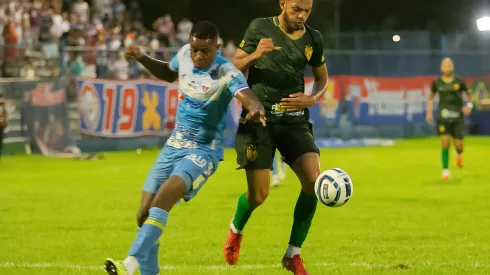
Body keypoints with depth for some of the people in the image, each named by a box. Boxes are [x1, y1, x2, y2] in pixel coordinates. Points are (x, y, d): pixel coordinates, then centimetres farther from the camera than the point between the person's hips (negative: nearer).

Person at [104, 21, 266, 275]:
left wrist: (256, 108, -63)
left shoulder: (226, 73, -20)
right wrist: (142, 58, 7)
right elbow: (168, 73, 23)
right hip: (174, 145, 7)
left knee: (161, 203, -29)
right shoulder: (185, 54, -1)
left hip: (203, 150, -7)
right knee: (144, 214, 3)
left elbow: (247, 96, -40)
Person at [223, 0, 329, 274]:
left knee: (313, 181, -17)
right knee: (259, 194, -7)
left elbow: (323, 79, 18)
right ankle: (236, 230, 30)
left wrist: (312, 99, -3)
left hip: (295, 120, 3)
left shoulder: (313, 39, 5)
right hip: (258, 120, -3)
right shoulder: (260, 28, -4)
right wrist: (255, 55, -22)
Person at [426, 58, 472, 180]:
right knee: (445, 143, -15)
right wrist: (429, 112, 8)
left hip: (457, 117, 0)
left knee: (458, 145, 1)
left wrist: (469, 106, -7)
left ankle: (459, 154, 40)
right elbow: (431, 97, 17)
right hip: (443, 118, 0)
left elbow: (468, 94, 12)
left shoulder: (459, 82, -2)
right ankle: (445, 170, -2)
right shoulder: (437, 83, 1)